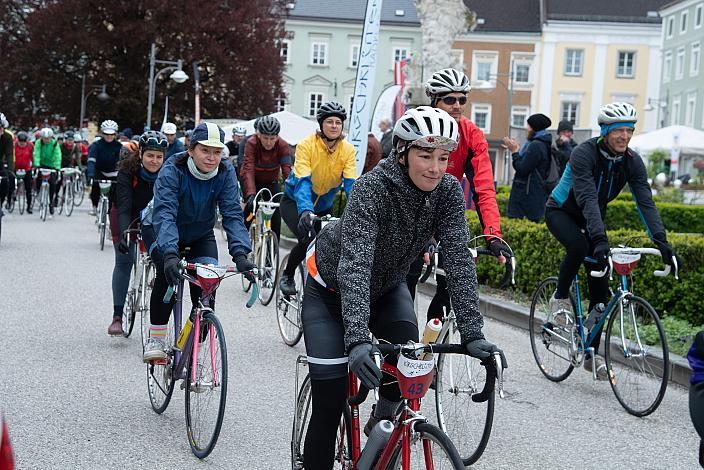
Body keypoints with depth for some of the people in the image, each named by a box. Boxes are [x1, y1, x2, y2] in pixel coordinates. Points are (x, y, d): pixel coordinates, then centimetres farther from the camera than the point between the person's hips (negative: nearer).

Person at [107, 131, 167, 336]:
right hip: (125, 217, -2)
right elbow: (124, 206, -36)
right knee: (123, 261, -11)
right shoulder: (128, 171, -29)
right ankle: (117, 317, -9)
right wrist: (123, 235, -49)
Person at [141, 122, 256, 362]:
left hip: (201, 234, 3)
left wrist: (240, 254, -42)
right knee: (168, 270, -32)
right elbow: (164, 214, -41)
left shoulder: (225, 172, -21)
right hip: (162, 231, -3)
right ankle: (155, 339, -19)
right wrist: (170, 254, -57)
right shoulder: (172, 170, -30)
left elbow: (233, 214, -26)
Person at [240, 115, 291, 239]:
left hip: (271, 183, 2)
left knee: (276, 218, -8)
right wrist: (251, 195, -52)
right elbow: (248, 170, -37)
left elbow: (287, 171, -30)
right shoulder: (252, 143, -28)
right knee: (248, 214, -12)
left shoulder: (283, 145, -23)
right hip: (252, 182, -2)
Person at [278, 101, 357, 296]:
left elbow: (351, 183, -21)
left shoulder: (347, 149, -12)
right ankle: (287, 276, 1)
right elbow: (302, 181, -33)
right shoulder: (306, 145, -22)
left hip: (324, 205, 4)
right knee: (307, 239, -26)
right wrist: (305, 210, -50)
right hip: (295, 201, -4)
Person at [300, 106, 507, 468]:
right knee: (330, 402, -9)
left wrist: (472, 333, -33)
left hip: (386, 285, 4)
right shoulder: (372, 188, -33)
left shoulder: (448, 191, -19)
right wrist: (357, 339, -54)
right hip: (332, 288, -4)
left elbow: (459, 261, -24)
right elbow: (354, 264, -42)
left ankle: (384, 417, 6)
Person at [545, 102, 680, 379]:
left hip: (592, 219, 5)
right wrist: (599, 239, -52)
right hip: (561, 212, -5)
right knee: (579, 246, -38)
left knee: (600, 287, -4)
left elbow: (646, 203, -21)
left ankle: (591, 354, 6)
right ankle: (560, 297, -10)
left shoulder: (632, 162, -14)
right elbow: (588, 199, -40)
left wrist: (661, 242, -34)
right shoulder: (584, 154, -29)